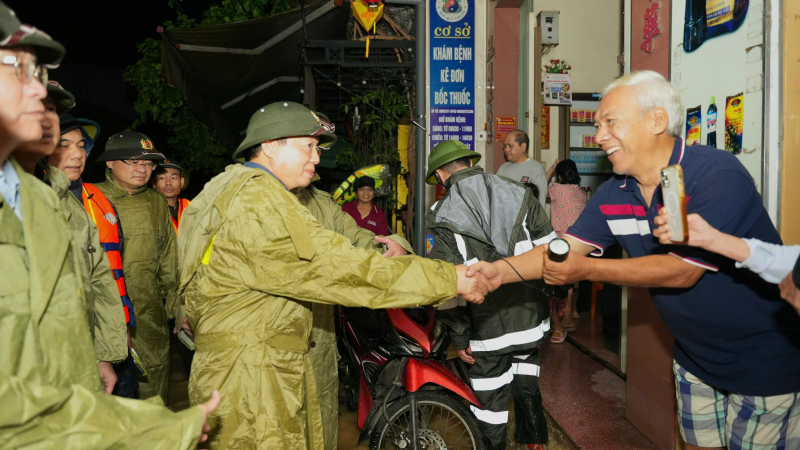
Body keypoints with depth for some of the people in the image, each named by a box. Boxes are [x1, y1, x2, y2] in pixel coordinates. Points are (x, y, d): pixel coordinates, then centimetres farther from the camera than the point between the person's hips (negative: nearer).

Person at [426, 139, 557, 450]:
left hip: (489, 330, -4)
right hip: (532, 320, 5)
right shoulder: (521, 195, -1)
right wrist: (551, 298, 15)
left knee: (490, 405, 12)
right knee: (527, 388, 26)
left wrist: (459, 338, -3)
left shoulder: (440, 218, -11)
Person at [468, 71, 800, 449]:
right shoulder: (614, 194, -4)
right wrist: (501, 270, -22)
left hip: (765, 361, -6)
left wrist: (586, 270, -25)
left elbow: (681, 271, -27)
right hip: (696, 357, 6)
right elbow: (565, 249, -6)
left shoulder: (719, 177, -26)